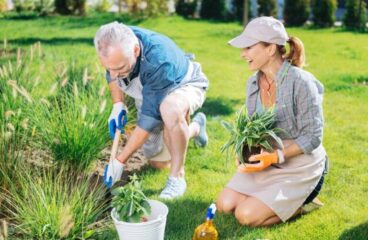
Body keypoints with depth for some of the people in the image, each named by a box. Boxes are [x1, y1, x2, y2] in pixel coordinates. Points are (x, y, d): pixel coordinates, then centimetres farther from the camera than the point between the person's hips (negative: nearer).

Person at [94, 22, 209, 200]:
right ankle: (195, 127, 34)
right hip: (150, 93, 6)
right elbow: (111, 75, 1)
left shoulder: (159, 62, -43)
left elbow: (150, 117, -36)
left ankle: (177, 178, -25)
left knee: (170, 109, -44)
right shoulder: (115, 47, -25)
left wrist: (120, 160, -31)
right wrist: (118, 105, -14)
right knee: (159, 163, 10)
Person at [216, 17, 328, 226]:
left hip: (299, 165, -7)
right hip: (265, 161, 7)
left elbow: (313, 137, -19)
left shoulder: (300, 82, -22)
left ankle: (301, 205, 7)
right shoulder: (254, 82, 0)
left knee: (247, 216, -16)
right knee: (225, 205, -4)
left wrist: (276, 156, -27)